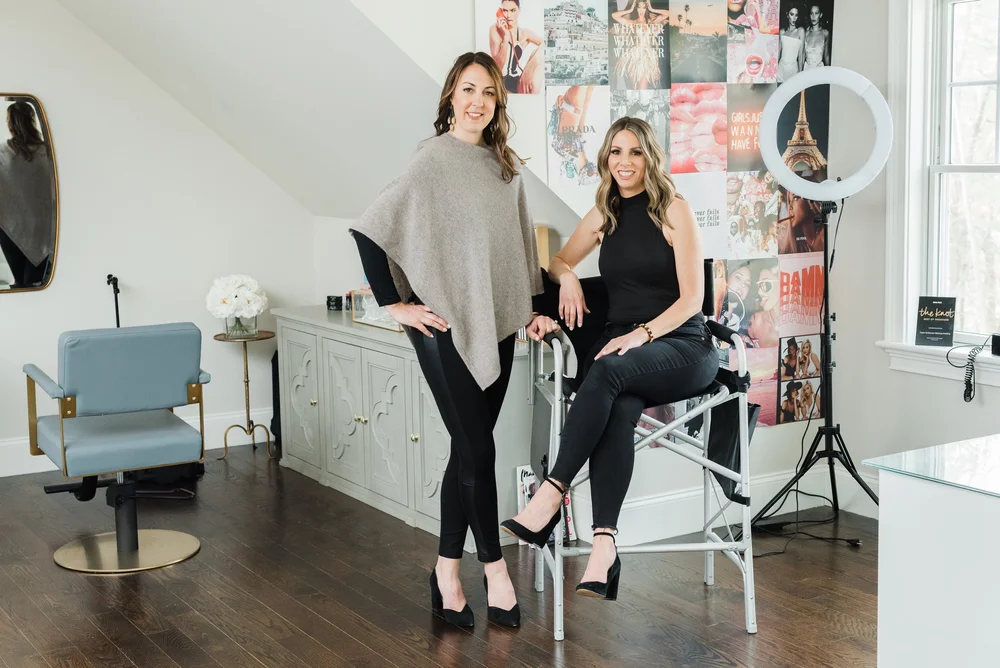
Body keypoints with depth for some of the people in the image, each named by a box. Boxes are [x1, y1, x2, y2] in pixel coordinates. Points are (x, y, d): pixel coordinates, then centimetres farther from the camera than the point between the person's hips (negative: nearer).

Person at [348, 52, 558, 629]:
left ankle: (448, 571, 18)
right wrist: (394, 305, -11)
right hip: (447, 326, -6)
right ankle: (494, 566, 10)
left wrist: (530, 311, 13)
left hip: (496, 324, 6)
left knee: (470, 449, 9)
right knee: (477, 448, -4)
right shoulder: (433, 162, -7)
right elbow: (370, 230, -10)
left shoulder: (506, 167, 11)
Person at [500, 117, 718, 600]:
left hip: (681, 346, -3)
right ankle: (604, 545, -46)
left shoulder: (675, 211, 0)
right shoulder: (603, 215, 15)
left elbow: (691, 297, -5)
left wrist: (643, 333, -19)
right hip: (621, 347, 3)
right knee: (618, 410, -33)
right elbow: (560, 261, 28)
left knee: (608, 372, -37)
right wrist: (567, 278, 3)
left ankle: (551, 496, -39)